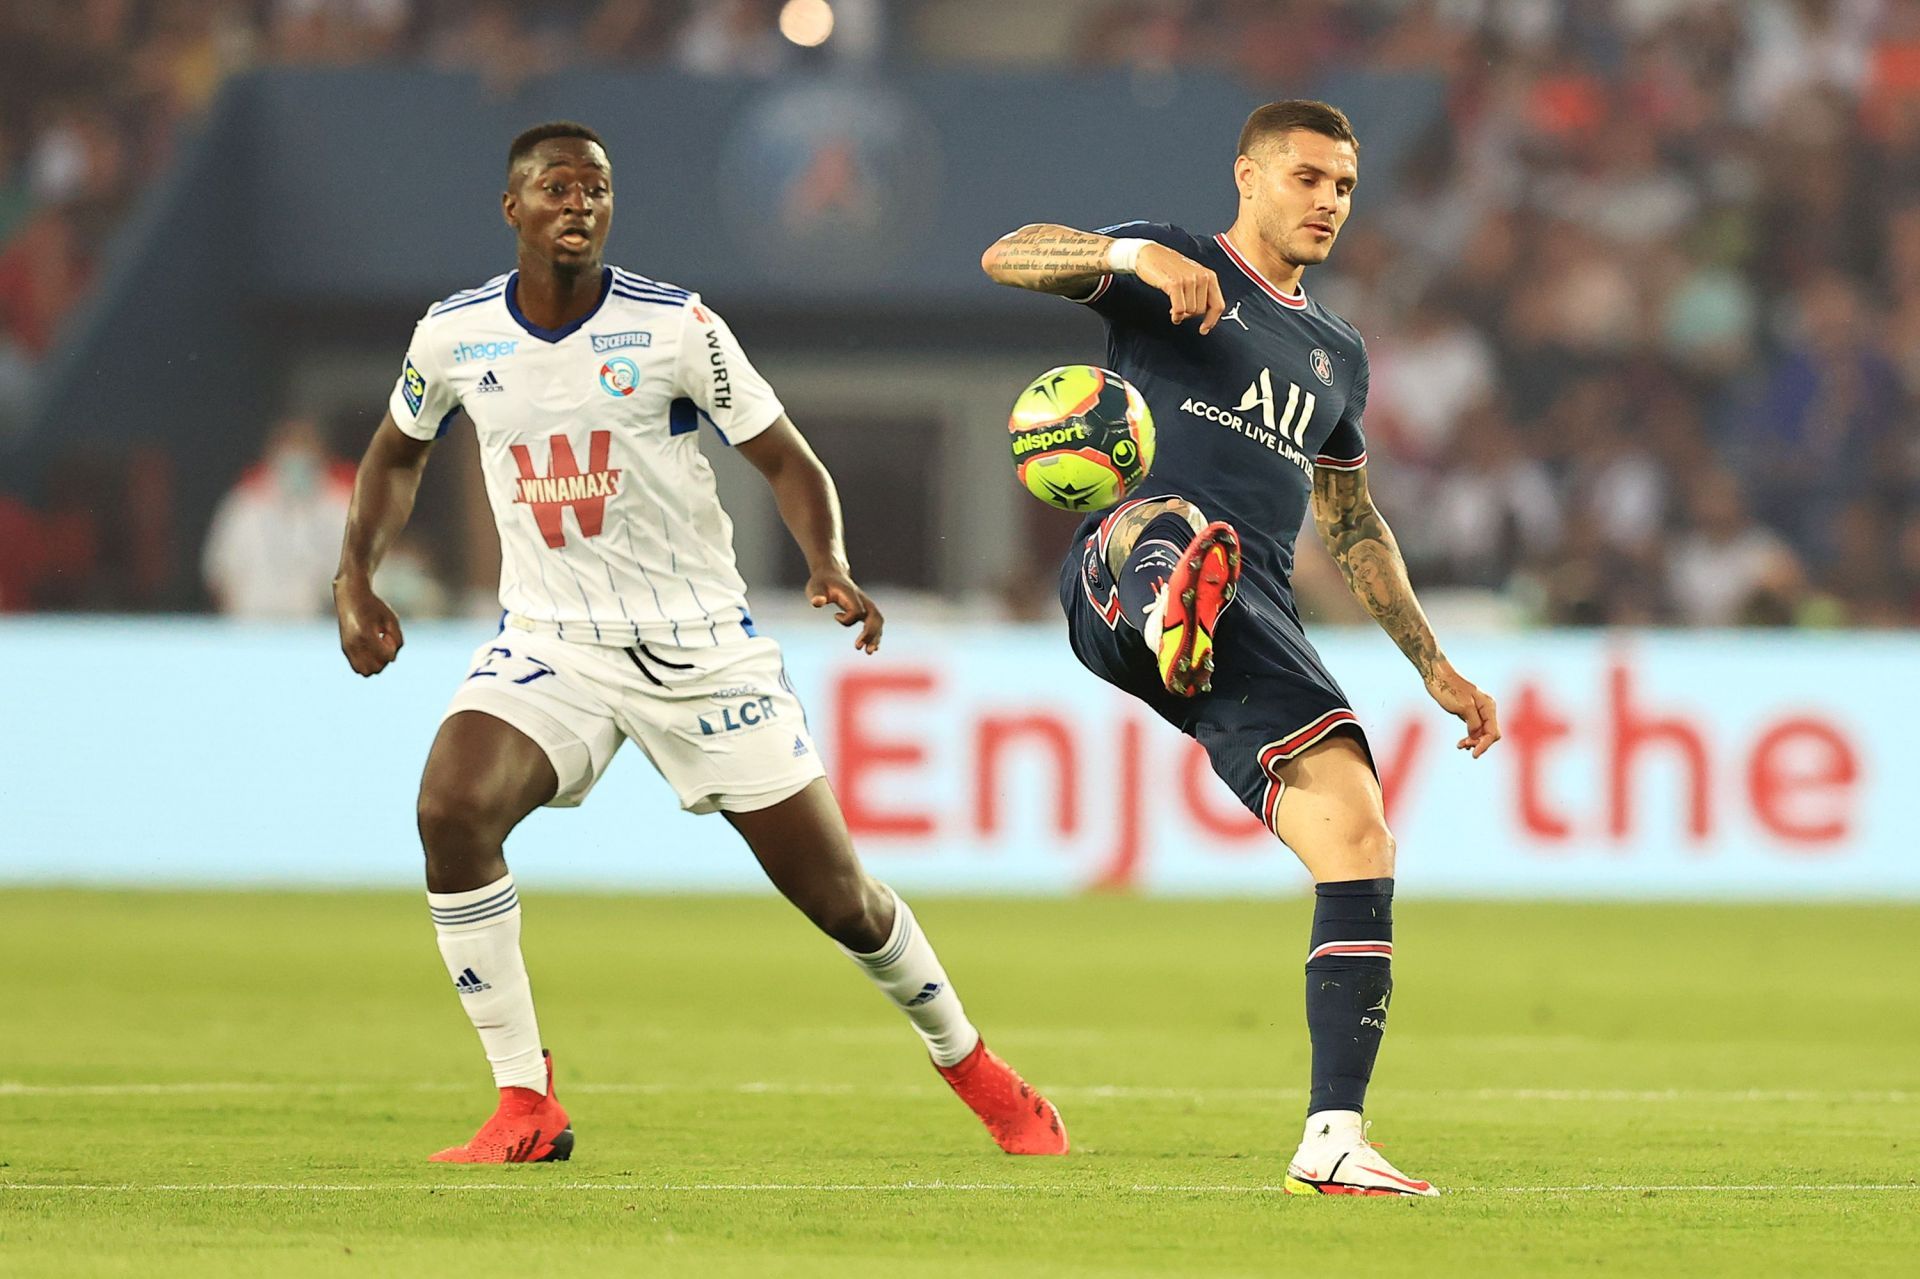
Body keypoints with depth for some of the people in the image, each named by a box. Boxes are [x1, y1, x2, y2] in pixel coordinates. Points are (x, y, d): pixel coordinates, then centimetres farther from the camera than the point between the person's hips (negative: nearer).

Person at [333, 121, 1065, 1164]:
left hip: (699, 642, -2)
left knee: (837, 894, 2)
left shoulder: (675, 328, -12)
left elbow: (786, 460, -7)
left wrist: (830, 565, -25)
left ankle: (972, 1069, 30)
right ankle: (525, 1108, -17)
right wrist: (355, 578, 4)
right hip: (549, 643, 2)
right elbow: (398, 450, 17)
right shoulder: (454, 336, -3)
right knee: (452, 809, -27)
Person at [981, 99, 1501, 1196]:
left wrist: (1435, 666, 37)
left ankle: (1333, 1142, -10)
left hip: (1258, 627, 6)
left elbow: (1352, 523, 41)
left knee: (1359, 838, -12)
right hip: (1121, 588, -6)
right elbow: (1006, 257, -6)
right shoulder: (1177, 268, 11)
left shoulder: (1336, 354, 29)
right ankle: (1174, 611, -84)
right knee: (1166, 520, -43)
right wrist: (1139, 257, -24)